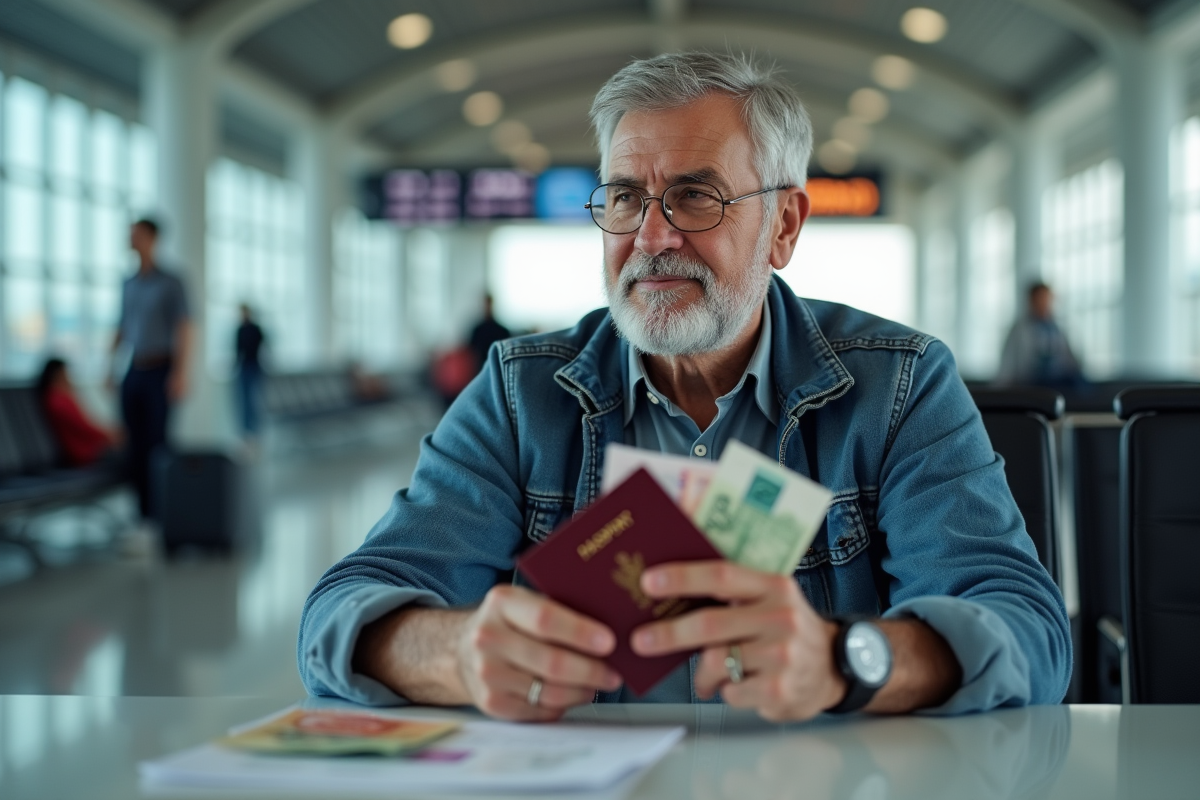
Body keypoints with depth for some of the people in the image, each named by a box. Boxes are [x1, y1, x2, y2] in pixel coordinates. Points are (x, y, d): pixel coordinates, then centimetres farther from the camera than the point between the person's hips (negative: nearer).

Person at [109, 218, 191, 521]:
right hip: (134, 372, 6)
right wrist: (109, 367, 12)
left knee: (158, 441, -9)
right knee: (136, 442, 3)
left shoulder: (171, 283, -6)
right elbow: (122, 329, 18)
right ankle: (144, 506, 8)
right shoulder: (129, 284, 13)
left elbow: (184, 331, -12)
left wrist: (181, 373, -21)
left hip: (161, 372, -6)